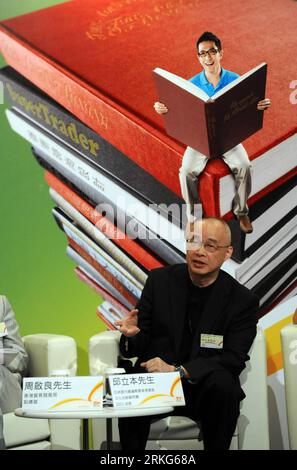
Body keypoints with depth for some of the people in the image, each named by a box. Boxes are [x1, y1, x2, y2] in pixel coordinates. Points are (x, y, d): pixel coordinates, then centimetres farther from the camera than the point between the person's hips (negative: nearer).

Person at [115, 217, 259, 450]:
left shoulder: (243, 300, -3)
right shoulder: (160, 279, 2)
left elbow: (234, 359, -10)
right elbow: (141, 344, 4)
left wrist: (179, 370, -23)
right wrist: (133, 335, -22)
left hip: (204, 387, -1)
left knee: (223, 384, -32)